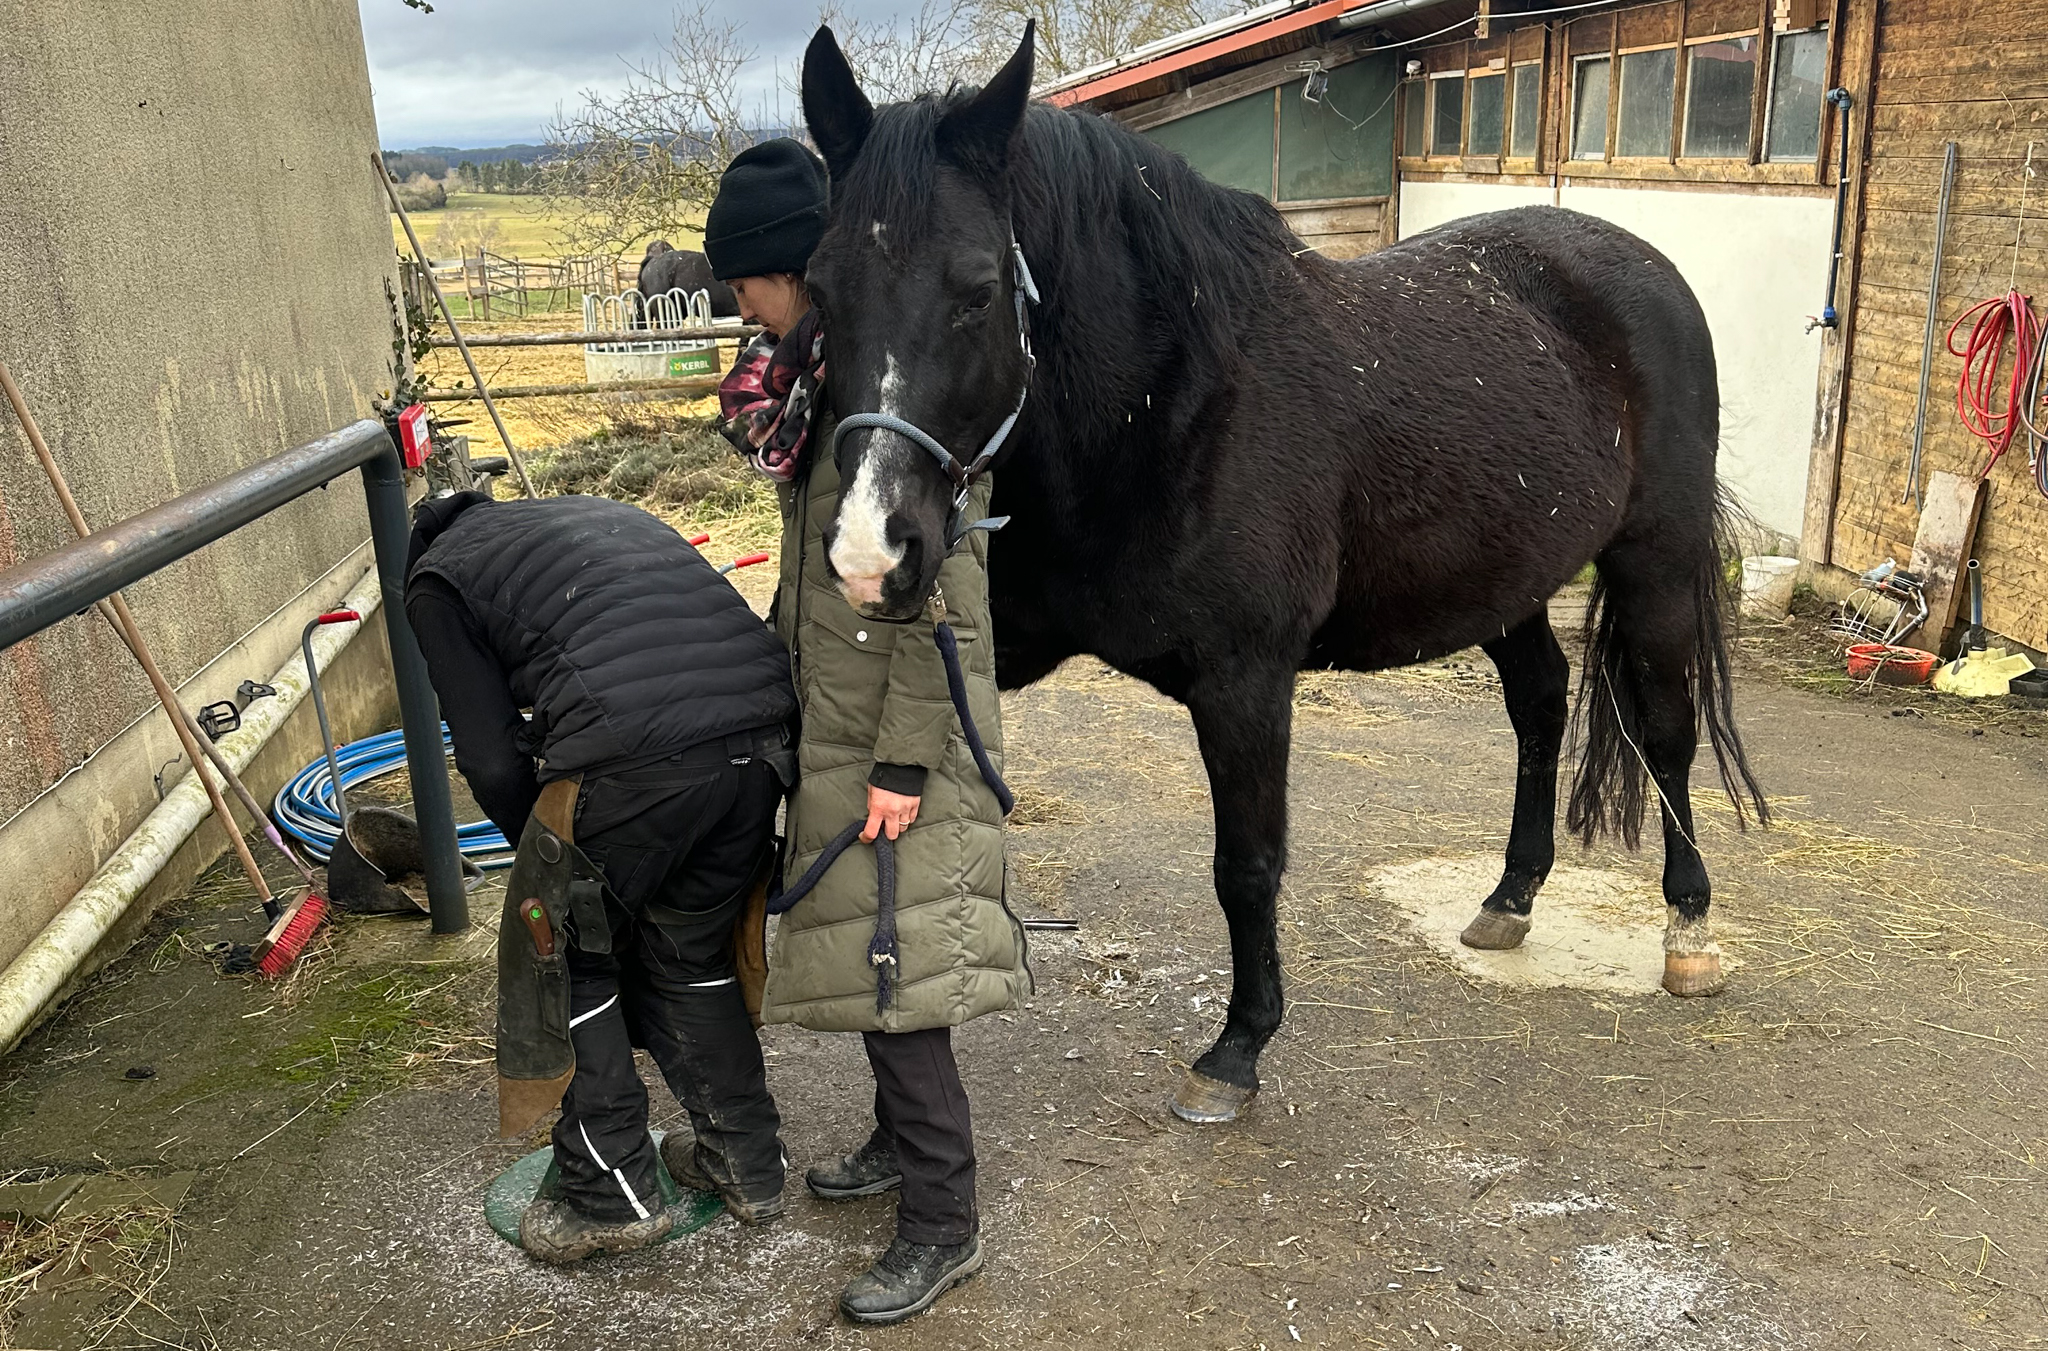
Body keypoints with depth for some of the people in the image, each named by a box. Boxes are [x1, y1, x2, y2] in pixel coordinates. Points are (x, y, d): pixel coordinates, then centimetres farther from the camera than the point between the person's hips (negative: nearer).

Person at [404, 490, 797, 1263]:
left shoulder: (438, 577, 18)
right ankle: (748, 1166, 35)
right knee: (691, 955, 25)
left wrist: (556, 866, 26)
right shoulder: (604, 512, 35)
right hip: (764, 732, 6)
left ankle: (611, 1194, 26)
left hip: (632, 764, -6)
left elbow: (494, 761, 8)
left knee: (567, 961, 18)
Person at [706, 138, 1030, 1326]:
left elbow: (942, 595, -22)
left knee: (891, 967, -2)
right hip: (836, 721, 9)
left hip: (897, 737, -9)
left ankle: (945, 1226, 13)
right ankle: (903, 1142, 39)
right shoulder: (827, 378, 9)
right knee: (860, 950, 20)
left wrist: (905, 762, -21)